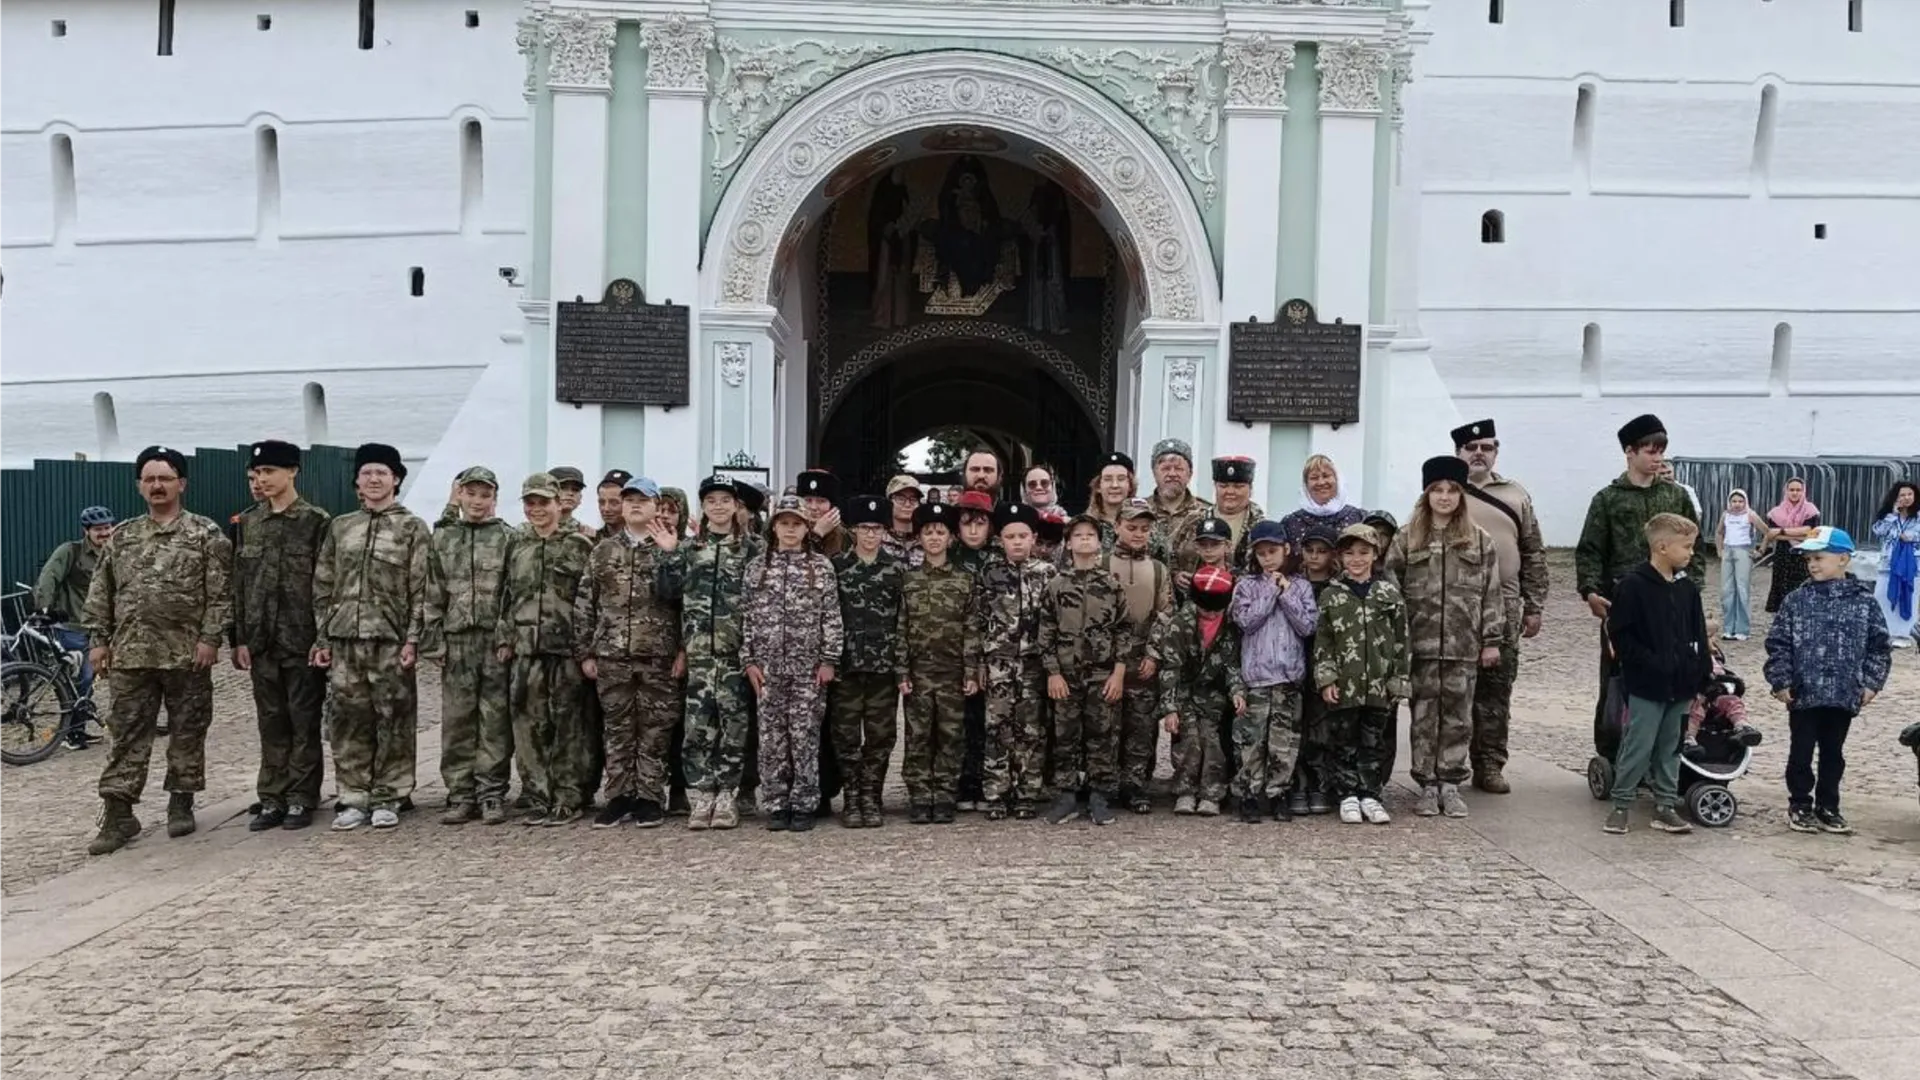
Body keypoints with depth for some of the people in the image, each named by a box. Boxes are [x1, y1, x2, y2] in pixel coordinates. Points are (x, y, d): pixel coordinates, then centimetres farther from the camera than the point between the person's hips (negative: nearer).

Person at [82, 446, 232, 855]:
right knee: (126, 735, 2)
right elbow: (100, 593, 13)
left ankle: (181, 803, 20)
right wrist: (98, 639, 6)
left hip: (187, 654, -3)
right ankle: (119, 814, 6)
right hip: (130, 654, 3)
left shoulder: (207, 534, -1)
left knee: (188, 731, 7)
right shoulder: (121, 537, 11)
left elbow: (221, 593, -6)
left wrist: (210, 638, -13)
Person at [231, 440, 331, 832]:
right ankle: (272, 799, 17)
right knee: (271, 724, 10)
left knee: (304, 722, 3)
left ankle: (301, 799, 12)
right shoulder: (247, 522, 10)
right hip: (262, 640, 4)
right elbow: (238, 584, 10)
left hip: (303, 640, -4)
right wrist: (239, 638, 5)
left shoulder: (316, 521, -5)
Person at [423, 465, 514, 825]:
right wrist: (434, 639, 2)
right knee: (456, 722, 5)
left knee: (495, 721, 1)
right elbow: (432, 593, 9)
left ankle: (492, 794, 9)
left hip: (497, 641, -2)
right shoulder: (441, 538, 11)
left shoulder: (508, 538, 3)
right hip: (456, 641, 3)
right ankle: (461, 795, 13)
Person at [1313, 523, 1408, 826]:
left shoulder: (1390, 593, 4)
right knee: (1343, 743, 5)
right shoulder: (1331, 595, 2)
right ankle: (1348, 795, 15)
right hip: (1343, 685, -1)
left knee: (1374, 742, 8)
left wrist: (1398, 680, 2)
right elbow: (1322, 641, 1)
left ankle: (1369, 795, 17)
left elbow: (1400, 640, 6)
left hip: (1379, 685, 1)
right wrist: (1325, 679, -7)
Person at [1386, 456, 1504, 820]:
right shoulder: (1407, 540, 3)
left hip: (1463, 645, 0)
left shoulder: (1480, 541, 5)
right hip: (1421, 644, 0)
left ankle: (1450, 785, 16)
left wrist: (1492, 640, 2)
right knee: (1424, 716, 4)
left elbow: (1491, 593, 5)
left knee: (1457, 717, 6)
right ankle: (1428, 786, 13)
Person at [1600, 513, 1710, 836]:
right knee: (1637, 748, -1)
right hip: (1646, 685, -6)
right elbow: (1621, 636, -12)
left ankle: (1665, 805, 21)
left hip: (1680, 684, 6)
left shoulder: (1688, 588, 7)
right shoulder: (1633, 586, -12)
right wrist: (1652, 664, -16)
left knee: (1670, 748, 13)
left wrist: (1702, 670, 6)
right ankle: (1621, 804, 11)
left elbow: (1698, 635, 12)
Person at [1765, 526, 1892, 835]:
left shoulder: (1863, 601, -2)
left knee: (1833, 753, 13)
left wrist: (1871, 683, -3)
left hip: (1844, 694, 1)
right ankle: (1800, 805, 21)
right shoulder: (1796, 600, -4)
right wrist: (1781, 682, -7)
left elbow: (1879, 646, 3)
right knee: (1801, 752, 7)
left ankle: (1828, 807, 25)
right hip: (1803, 693, -1)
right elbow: (1778, 643, -3)